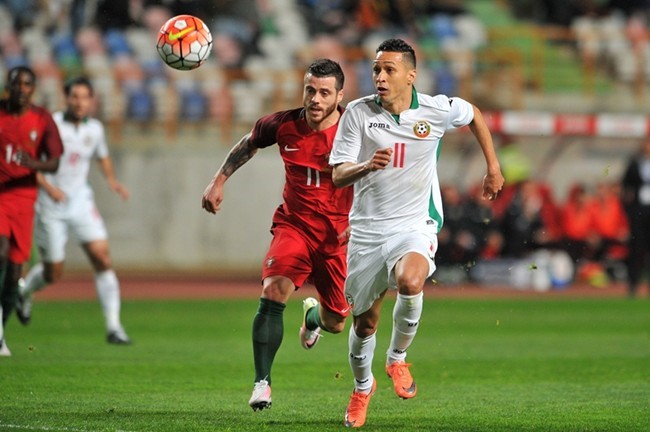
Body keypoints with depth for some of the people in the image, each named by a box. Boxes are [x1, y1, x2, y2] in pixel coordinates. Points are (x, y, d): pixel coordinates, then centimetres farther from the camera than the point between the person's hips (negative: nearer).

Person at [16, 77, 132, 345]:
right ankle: (24, 291, 39)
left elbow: (103, 157, 24)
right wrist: (48, 187, -23)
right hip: (50, 206, -3)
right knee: (53, 274, 3)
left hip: (80, 202, 3)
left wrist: (112, 181, 6)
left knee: (102, 257, -14)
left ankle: (113, 327, -12)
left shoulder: (95, 129, 4)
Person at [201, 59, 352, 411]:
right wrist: (219, 180, 10)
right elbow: (248, 144, 15)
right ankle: (262, 383, -22)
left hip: (338, 235, 0)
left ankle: (313, 315, 48)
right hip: (293, 225, 0)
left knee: (335, 324, 7)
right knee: (274, 292, -27)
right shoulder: (283, 125, -8)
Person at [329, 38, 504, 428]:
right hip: (368, 227, 1)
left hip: (415, 224, -1)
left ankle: (398, 358, -6)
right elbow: (337, 175, -7)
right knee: (364, 323, 8)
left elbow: (474, 115, 17)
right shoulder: (358, 112, -7)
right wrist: (366, 167, -28)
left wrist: (494, 168, 19)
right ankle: (363, 386, 39)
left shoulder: (437, 110, -6)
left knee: (410, 282, -34)